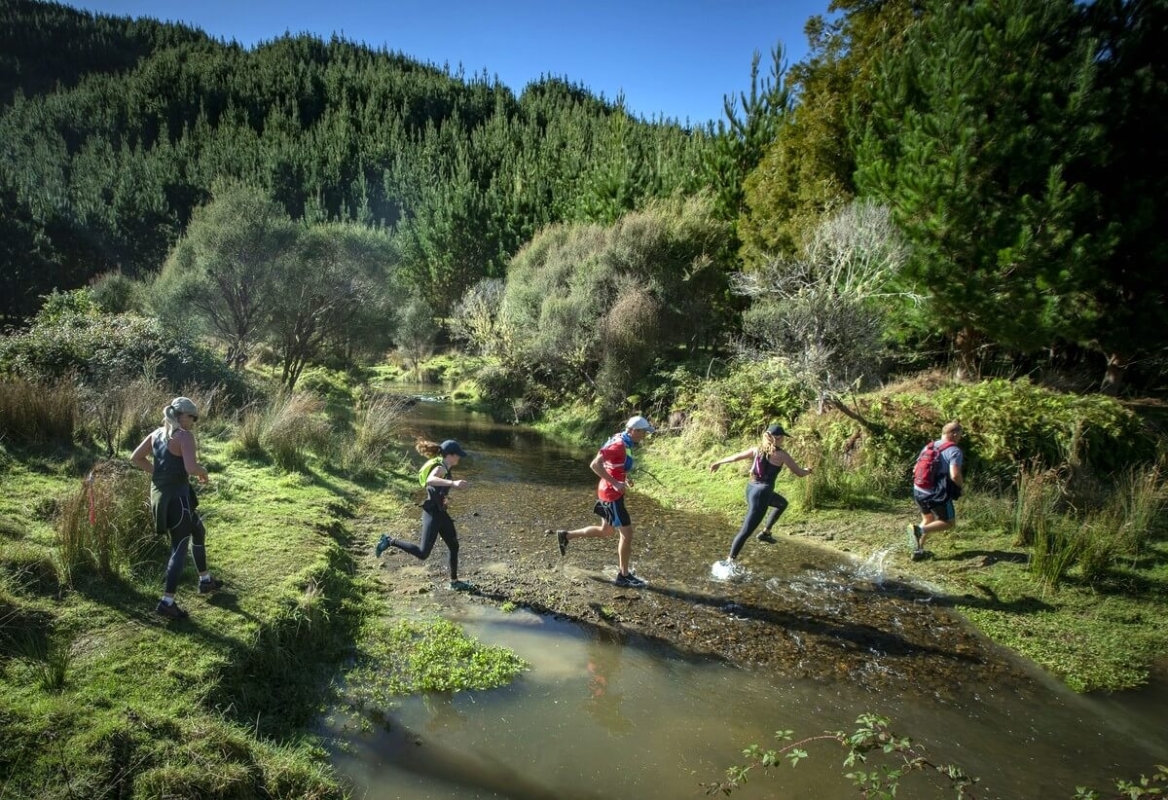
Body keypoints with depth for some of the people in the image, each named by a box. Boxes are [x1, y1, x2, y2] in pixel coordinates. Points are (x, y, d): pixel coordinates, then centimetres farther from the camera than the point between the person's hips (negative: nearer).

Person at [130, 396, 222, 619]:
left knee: (198, 531, 24)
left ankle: (205, 580, 35)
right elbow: (191, 468, -27)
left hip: (159, 495, 9)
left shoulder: (157, 433, 9)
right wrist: (203, 472, -6)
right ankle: (167, 602, 1)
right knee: (179, 548, 0)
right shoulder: (184, 436, -16)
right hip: (177, 497, -9)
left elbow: (135, 458, 13)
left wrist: (158, 472, 15)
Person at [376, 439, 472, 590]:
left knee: (454, 546, 15)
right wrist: (453, 483, -58)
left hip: (440, 512, 10)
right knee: (423, 553, -8)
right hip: (433, 513, -10)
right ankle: (390, 542, 3)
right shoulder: (440, 468, -20)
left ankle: (454, 582, 27)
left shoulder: (445, 468, 9)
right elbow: (430, 480, -45)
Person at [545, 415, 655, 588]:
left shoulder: (622, 441, 7)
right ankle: (624, 576, 11)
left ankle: (566, 536, 27)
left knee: (606, 531, 21)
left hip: (608, 492, 10)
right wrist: (615, 483, -28)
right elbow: (595, 465, -29)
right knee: (627, 533, -1)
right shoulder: (619, 445, -22)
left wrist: (623, 477, 11)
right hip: (612, 495, -10)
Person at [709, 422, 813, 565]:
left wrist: (718, 462, 28)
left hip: (751, 489, 8)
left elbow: (736, 456, 14)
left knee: (782, 503, 32)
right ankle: (730, 561, 0)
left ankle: (766, 532, 33)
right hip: (762, 493, -8)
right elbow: (799, 473, -2)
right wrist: (807, 471, 21)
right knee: (746, 531, -3)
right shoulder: (781, 454, -9)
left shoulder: (757, 449, 6)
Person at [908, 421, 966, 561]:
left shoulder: (928, 446, 8)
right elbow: (955, 475, -24)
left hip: (919, 490, 7)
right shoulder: (954, 451, -13)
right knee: (949, 522, 12)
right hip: (938, 494, -7)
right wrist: (962, 485, -5)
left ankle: (918, 550, 25)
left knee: (928, 520, 26)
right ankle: (919, 530, -12)